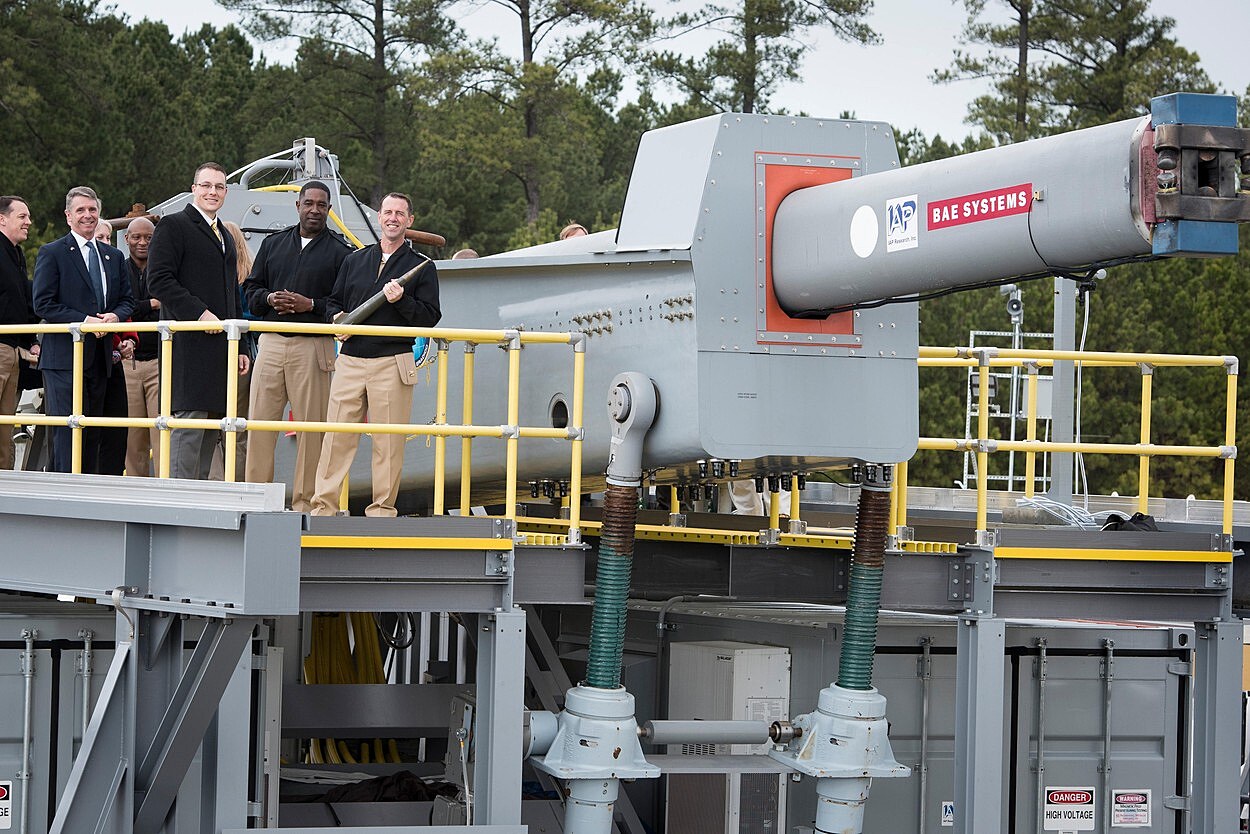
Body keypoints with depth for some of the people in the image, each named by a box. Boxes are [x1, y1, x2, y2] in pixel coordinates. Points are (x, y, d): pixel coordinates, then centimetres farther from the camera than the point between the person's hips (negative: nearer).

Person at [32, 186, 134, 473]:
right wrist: (84, 320, -17)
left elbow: (127, 299, 18)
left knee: (92, 436, 8)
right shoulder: (52, 253, -1)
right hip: (65, 357, -6)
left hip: (100, 358, 6)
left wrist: (115, 316, -6)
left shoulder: (114, 256, 17)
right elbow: (42, 304, -8)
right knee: (68, 433, -11)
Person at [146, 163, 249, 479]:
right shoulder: (173, 226, -1)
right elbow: (159, 280, -12)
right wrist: (199, 313, -18)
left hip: (221, 345, 8)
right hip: (190, 344, -8)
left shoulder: (225, 238, 25)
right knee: (190, 422, -13)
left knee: (211, 429, 6)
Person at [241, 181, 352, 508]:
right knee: (260, 421, -1)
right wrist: (269, 299, -4)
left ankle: (305, 502, 1)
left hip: (313, 347, -3)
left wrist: (311, 306, -14)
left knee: (311, 426, -3)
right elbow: (251, 289, 17)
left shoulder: (340, 251, 5)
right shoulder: (273, 244, 17)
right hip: (271, 343, 3)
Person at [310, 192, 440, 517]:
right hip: (351, 359, 3)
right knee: (336, 437, -2)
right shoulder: (354, 261, 18)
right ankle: (323, 506, 0)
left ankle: (382, 509, 4)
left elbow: (431, 317, 1)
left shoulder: (422, 267, 8)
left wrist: (401, 301, -14)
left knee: (388, 442, -2)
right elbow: (334, 303, 22)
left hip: (393, 364, -3)